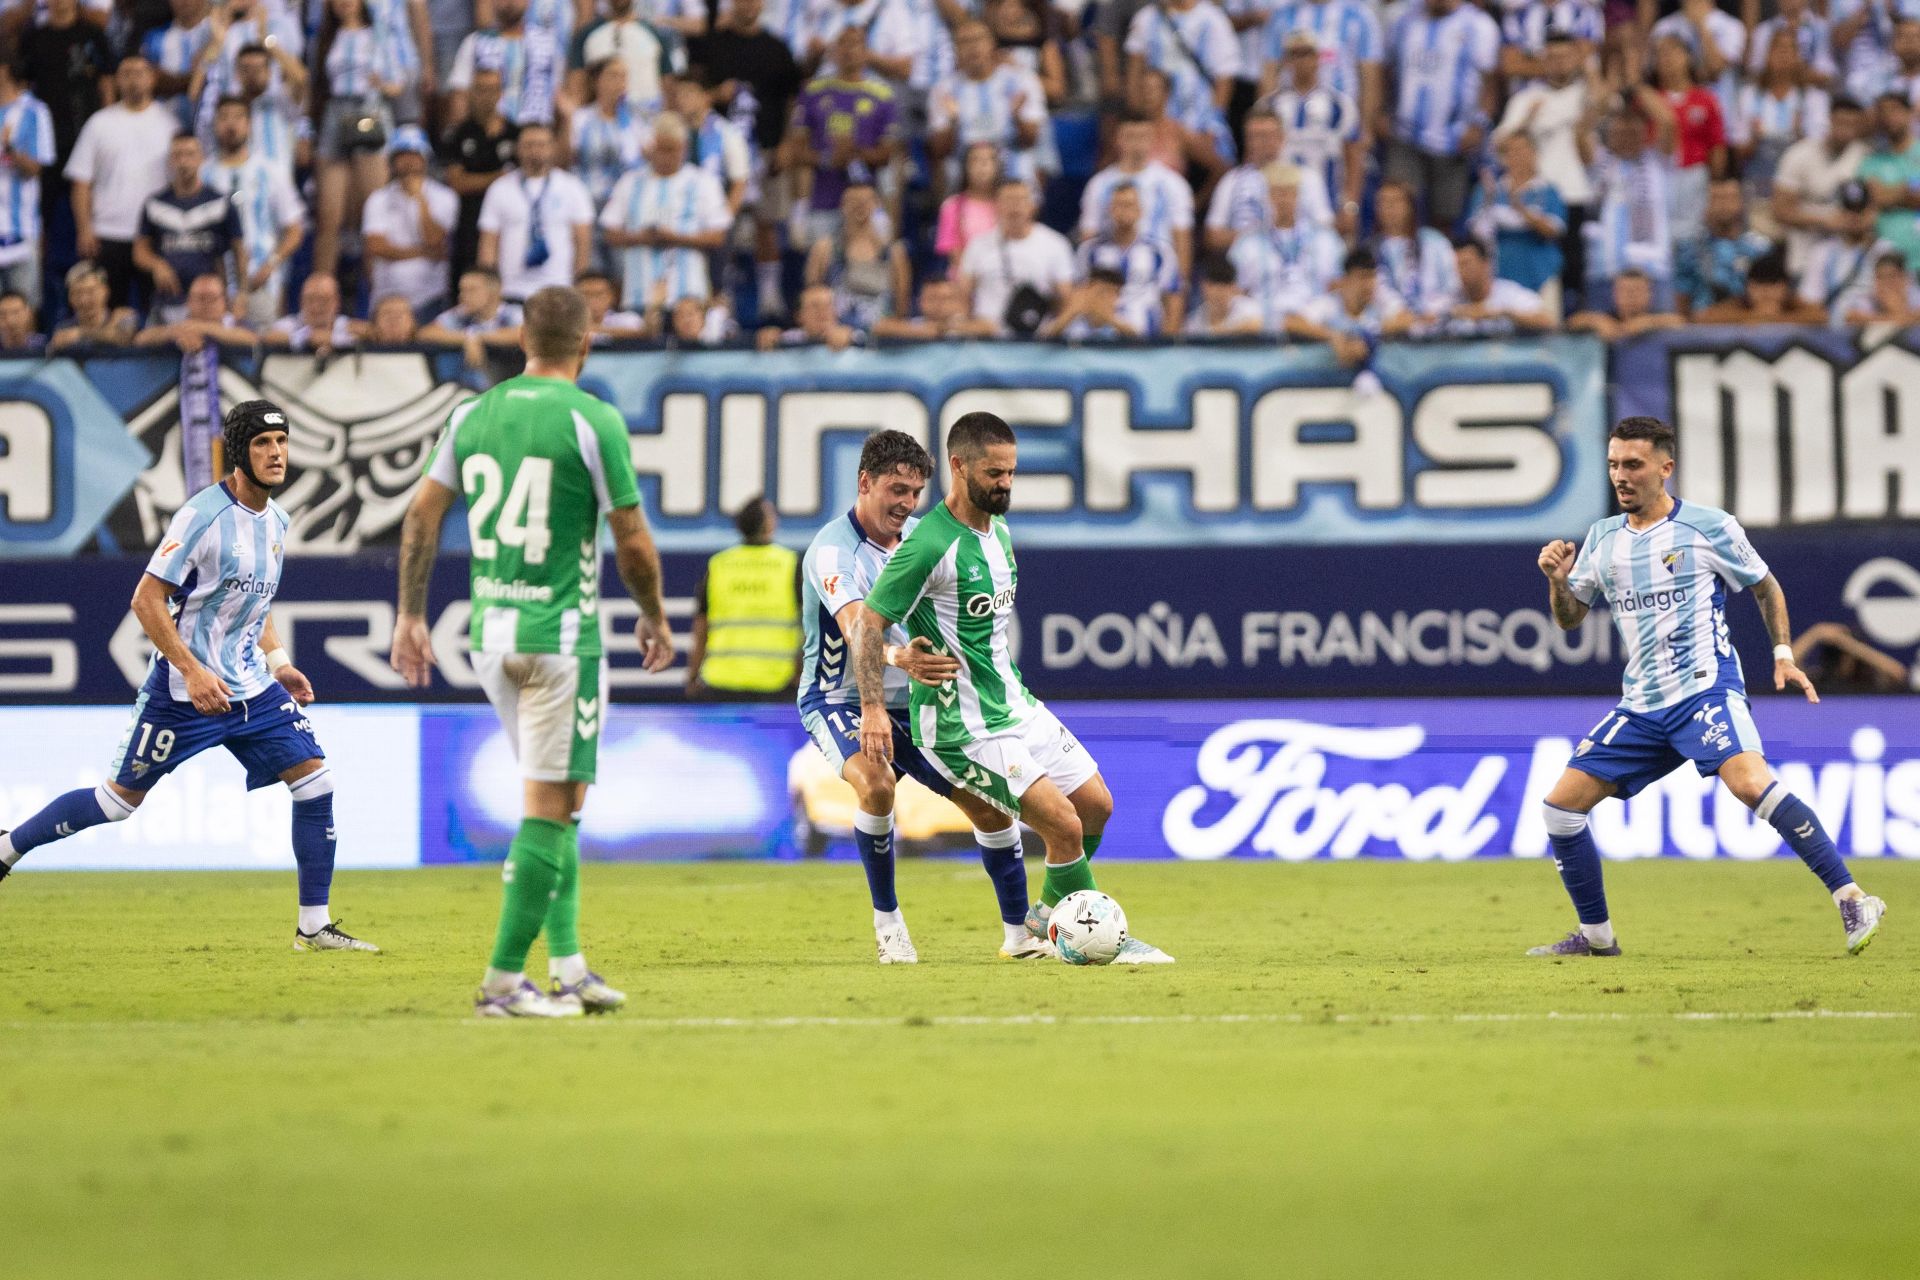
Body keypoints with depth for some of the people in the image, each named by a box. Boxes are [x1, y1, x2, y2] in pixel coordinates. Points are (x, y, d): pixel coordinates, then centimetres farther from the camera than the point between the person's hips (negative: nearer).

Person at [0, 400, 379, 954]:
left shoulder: (276, 521, 8)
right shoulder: (204, 515, -16)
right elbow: (147, 600, -16)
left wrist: (278, 662, 10)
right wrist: (193, 672, -22)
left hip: (252, 687, 6)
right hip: (182, 690, -6)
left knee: (313, 778, -7)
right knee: (122, 799, 2)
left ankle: (314, 925, -1)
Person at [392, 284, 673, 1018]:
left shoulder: (473, 414, 7)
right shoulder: (593, 421, -9)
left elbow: (422, 514, 6)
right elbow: (633, 544, -7)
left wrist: (411, 615, 12)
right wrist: (654, 618, 9)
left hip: (489, 632, 6)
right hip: (561, 631, -6)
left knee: (554, 803, 16)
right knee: (553, 807, -2)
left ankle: (567, 964, 12)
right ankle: (503, 980, -6)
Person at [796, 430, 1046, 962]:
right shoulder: (833, 550, -21)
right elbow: (857, 630, -40)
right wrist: (899, 657, -59)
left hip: (912, 702, 6)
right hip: (840, 700, -6)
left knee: (990, 800, -1)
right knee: (877, 784, -35)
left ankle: (1018, 932, 16)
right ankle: (887, 921, -16)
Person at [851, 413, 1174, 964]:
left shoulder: (998, 531, 8)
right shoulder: (929, 546, -21)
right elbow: (870, 621, -19)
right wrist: (873, 707, -25)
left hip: (1015, 705, 9)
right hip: (964, 727, -9)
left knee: (1097, 806, 12)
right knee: (1065, 826, -14)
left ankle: (1048, 914, 32)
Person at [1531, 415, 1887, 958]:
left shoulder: (1709, 527, -2)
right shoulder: (1603, 538, 12)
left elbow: (1766, 587, 11)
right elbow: (1569, 618, 20)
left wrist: (1784, 654, 1)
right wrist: (1557, 581, -1)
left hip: (1706, 688, -6)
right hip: (1641, 705, 6)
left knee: (1749, 780, -31)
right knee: (1560, 806, -1)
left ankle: (1852, 902, -29)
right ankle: (1595, 935, 14)